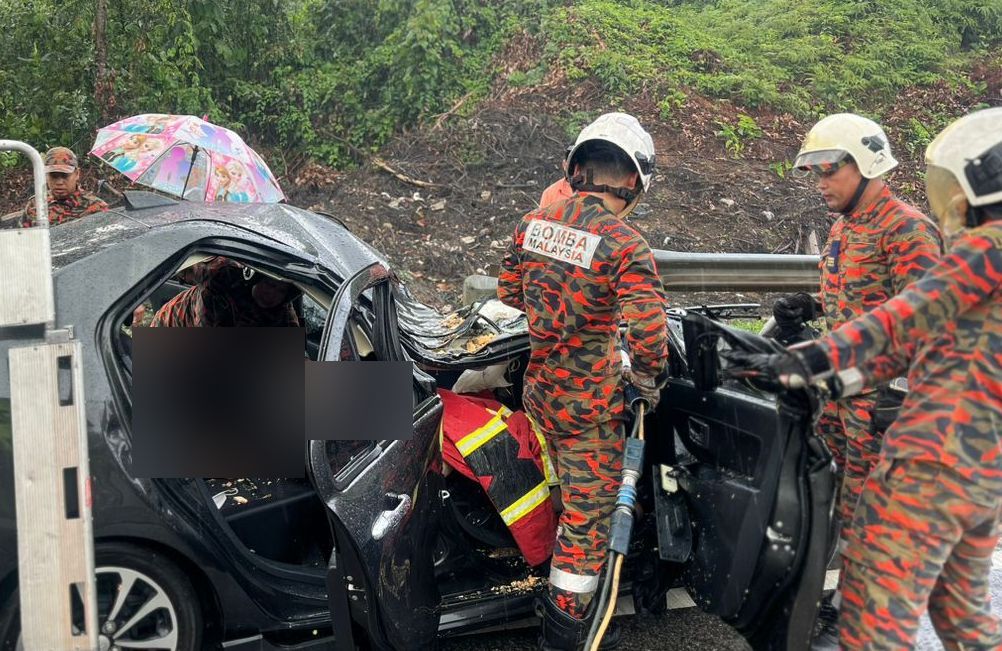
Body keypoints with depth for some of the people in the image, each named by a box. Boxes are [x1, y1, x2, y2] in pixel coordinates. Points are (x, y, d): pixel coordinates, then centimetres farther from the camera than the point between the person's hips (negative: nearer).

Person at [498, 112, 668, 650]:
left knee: (572, 490, 30)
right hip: (590, 402, -7)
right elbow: (648, 331, -29)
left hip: (540, 389, 7)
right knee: (590, 509, 8)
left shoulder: (533, 223, -2)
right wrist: (647, 380, -9)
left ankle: (560, 587, 47)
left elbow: (509, 292, 11)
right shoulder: (625, 246, -21)